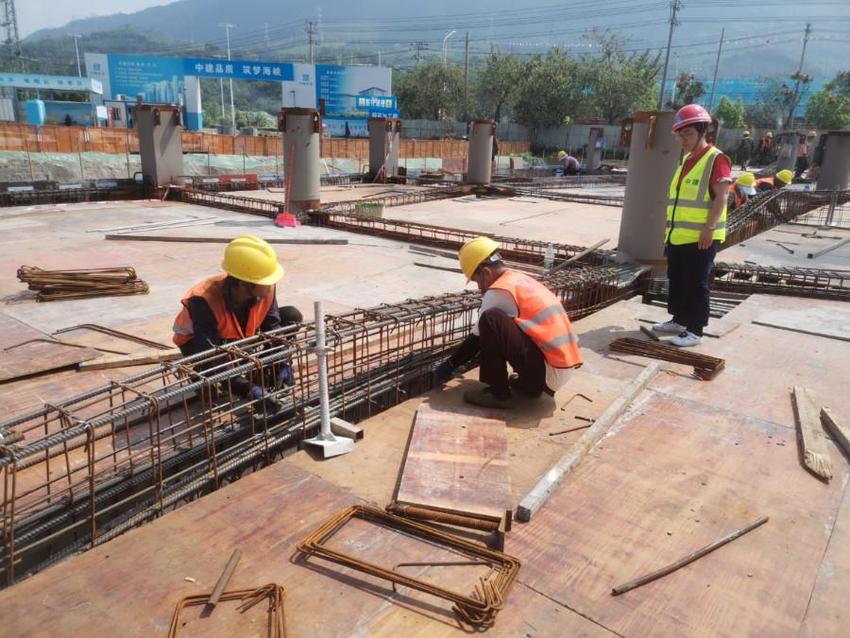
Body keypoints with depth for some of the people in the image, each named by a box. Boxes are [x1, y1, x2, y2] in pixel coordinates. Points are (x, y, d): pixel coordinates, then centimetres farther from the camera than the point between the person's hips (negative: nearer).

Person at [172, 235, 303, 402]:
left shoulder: (266, 289, -27)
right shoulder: (204, 301, -41)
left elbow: (273, 327, -17)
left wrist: (282, 364, -33)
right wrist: (246, 388, -53)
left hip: (239, 337, 5)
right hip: (197, 340, -5)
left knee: (292, 316, -14)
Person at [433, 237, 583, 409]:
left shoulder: (499, 291, -11)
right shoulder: (522, 280, 17)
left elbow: (478, 337, -3)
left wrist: (449, 365, 11)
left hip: (549, 371, -9)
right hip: (563, 367, 9)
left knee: (490, 319, -17)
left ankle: (499, 394, -8)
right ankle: (532, 383, 16)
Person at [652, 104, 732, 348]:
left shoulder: (716, 159, -11)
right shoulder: (686, 159, 16)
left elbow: (721, 197, -17)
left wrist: (709, 228, -21)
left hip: (700, 238, -9)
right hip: (677, 236, 9)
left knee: (696, 285, -2)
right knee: (676, 280, 16)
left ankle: (695, 330, 7)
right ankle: (679, 320, 29)